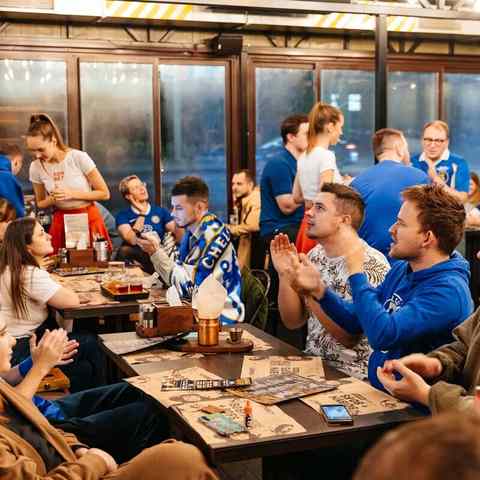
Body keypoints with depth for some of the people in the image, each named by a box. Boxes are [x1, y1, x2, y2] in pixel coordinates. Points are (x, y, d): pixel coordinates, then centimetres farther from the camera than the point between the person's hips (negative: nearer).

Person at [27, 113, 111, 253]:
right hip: (61, 221, 2)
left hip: (89, 219, -2)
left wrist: (72, 194, -17)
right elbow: (40, 204, 10)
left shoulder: (79, 158, -14)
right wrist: (52, 199, -12)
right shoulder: (35, 167, -4)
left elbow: (105, 194, -8)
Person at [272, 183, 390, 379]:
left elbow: (349, 336, -20)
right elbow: (292, 321, 6)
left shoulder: (372, 264, -16)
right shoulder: (315, 256, 6)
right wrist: (285, 275, -7)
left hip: (350, 376, -7)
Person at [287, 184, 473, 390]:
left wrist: (356, 272, -22)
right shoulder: (401, 270, 6)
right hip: (374, 387, 7)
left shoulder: (448, 290, -21)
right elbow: (356, 321, 12)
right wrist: (319, 288, -3)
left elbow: (382, 335, -31)